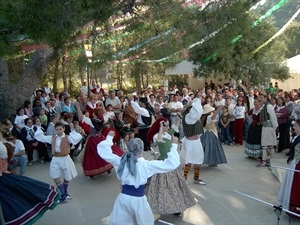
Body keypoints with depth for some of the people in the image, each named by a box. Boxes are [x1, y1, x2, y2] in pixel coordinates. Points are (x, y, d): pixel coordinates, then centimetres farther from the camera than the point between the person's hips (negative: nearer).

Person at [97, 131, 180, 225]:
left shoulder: (121, 161, -5)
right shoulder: (146, 165, -16)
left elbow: (103, 151, 7)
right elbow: (171, 164, -16)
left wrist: (109, 137, 19)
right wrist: (174, 145, -10)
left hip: (123, 197, 4)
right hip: (138, 199, -3)